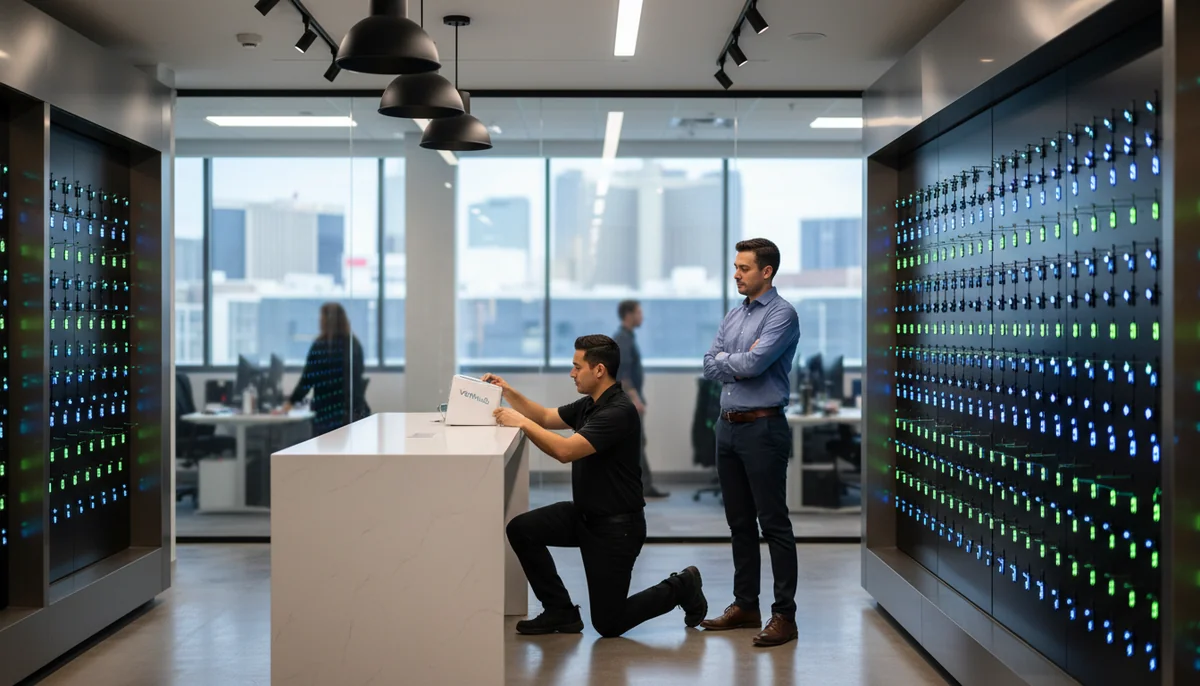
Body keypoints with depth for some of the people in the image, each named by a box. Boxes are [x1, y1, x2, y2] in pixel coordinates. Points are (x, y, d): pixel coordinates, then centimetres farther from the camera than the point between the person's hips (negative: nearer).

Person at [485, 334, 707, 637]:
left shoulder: (618, 412, -25)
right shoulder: (590, 404, 5)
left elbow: (565, 450, -33)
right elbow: (546, 418, 16)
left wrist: (521, 422, -26)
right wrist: (507, 391, 2)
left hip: (617, 525, -9)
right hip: (584, 514, 9)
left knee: (608, 624, -3)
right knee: (521, 530, -9)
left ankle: (681, 588, 19)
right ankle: (561, 612, 5)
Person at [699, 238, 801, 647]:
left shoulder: (781, 314, -9)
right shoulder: (733, 316, 15)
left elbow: (754, 363, -21)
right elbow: (710, 367, 7)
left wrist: (727, 360, -2)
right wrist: (742, 362, -10)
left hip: (763, 428, -8)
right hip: (728, 427, 8)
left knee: (774, 524, -4)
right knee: (739, 522, 13)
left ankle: (784, 615, 1)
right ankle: (745, 606, 23)